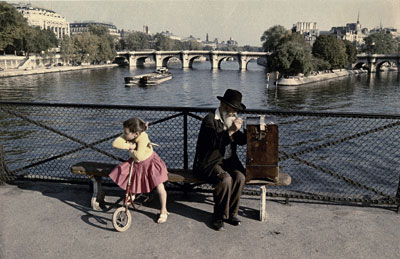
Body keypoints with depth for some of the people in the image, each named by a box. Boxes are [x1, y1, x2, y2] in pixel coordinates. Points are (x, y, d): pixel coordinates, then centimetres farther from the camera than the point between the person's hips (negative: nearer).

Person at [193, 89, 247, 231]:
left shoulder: (231, 120, 13)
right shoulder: (210, 119, -9)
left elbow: (241, 140, 14)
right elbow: (214, 142, -22)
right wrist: (231, 131, -29)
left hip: (228, 160, 6)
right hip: (209, 163, -6)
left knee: (240, 176, -23)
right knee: (225, 178, -31)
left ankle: (231, 213, -5)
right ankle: (219, 216, -11)